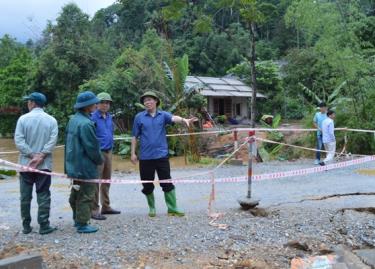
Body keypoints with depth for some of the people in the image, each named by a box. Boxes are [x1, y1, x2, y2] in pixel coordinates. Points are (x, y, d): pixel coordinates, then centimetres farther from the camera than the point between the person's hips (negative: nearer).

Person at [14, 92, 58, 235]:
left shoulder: (23, 119, -4)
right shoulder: (51, 120, -2)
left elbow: (18, 140, -11)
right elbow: (52, 141, -12)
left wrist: (32, 155, -10)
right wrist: (41, 156, -13)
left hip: (26, 163, 0)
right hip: (44, 164, 0)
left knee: (25, 196, 10)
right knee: (43, 196, 5)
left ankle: (26, 226, 16)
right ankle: (44, 226, 5)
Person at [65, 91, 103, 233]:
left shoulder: (73, 120, 7)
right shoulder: (85, 124, -23)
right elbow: (92, 147, -19)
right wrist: (100, 160, -2)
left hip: (74, 165, 10)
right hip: (86, 167, -10)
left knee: (76, 193, 20)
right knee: (86, 195, 1)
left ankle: (77, 219, 34)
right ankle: (82, 224, 8)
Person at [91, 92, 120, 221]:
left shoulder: (109, 117, 12)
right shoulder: (93, 117, -11)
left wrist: (110, 147, 16)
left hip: (108, 152, 8)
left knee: (106, 181, 15)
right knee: (95, 182, -4)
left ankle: (106, 206, 25)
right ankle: (94, 210, 1)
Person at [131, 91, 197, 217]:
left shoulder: (163, 115, 3)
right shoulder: (139, 117, 4)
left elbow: (173, 118, -19)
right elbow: (134, 136, 7)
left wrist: (184, 120, -40)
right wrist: (133, 153, 5)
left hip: (161, 155, -1)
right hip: (145, 157, 1)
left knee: (167, 183, 1)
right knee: (147, 185, 9)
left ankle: (172, 208, 8)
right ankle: (152, 208, 27)